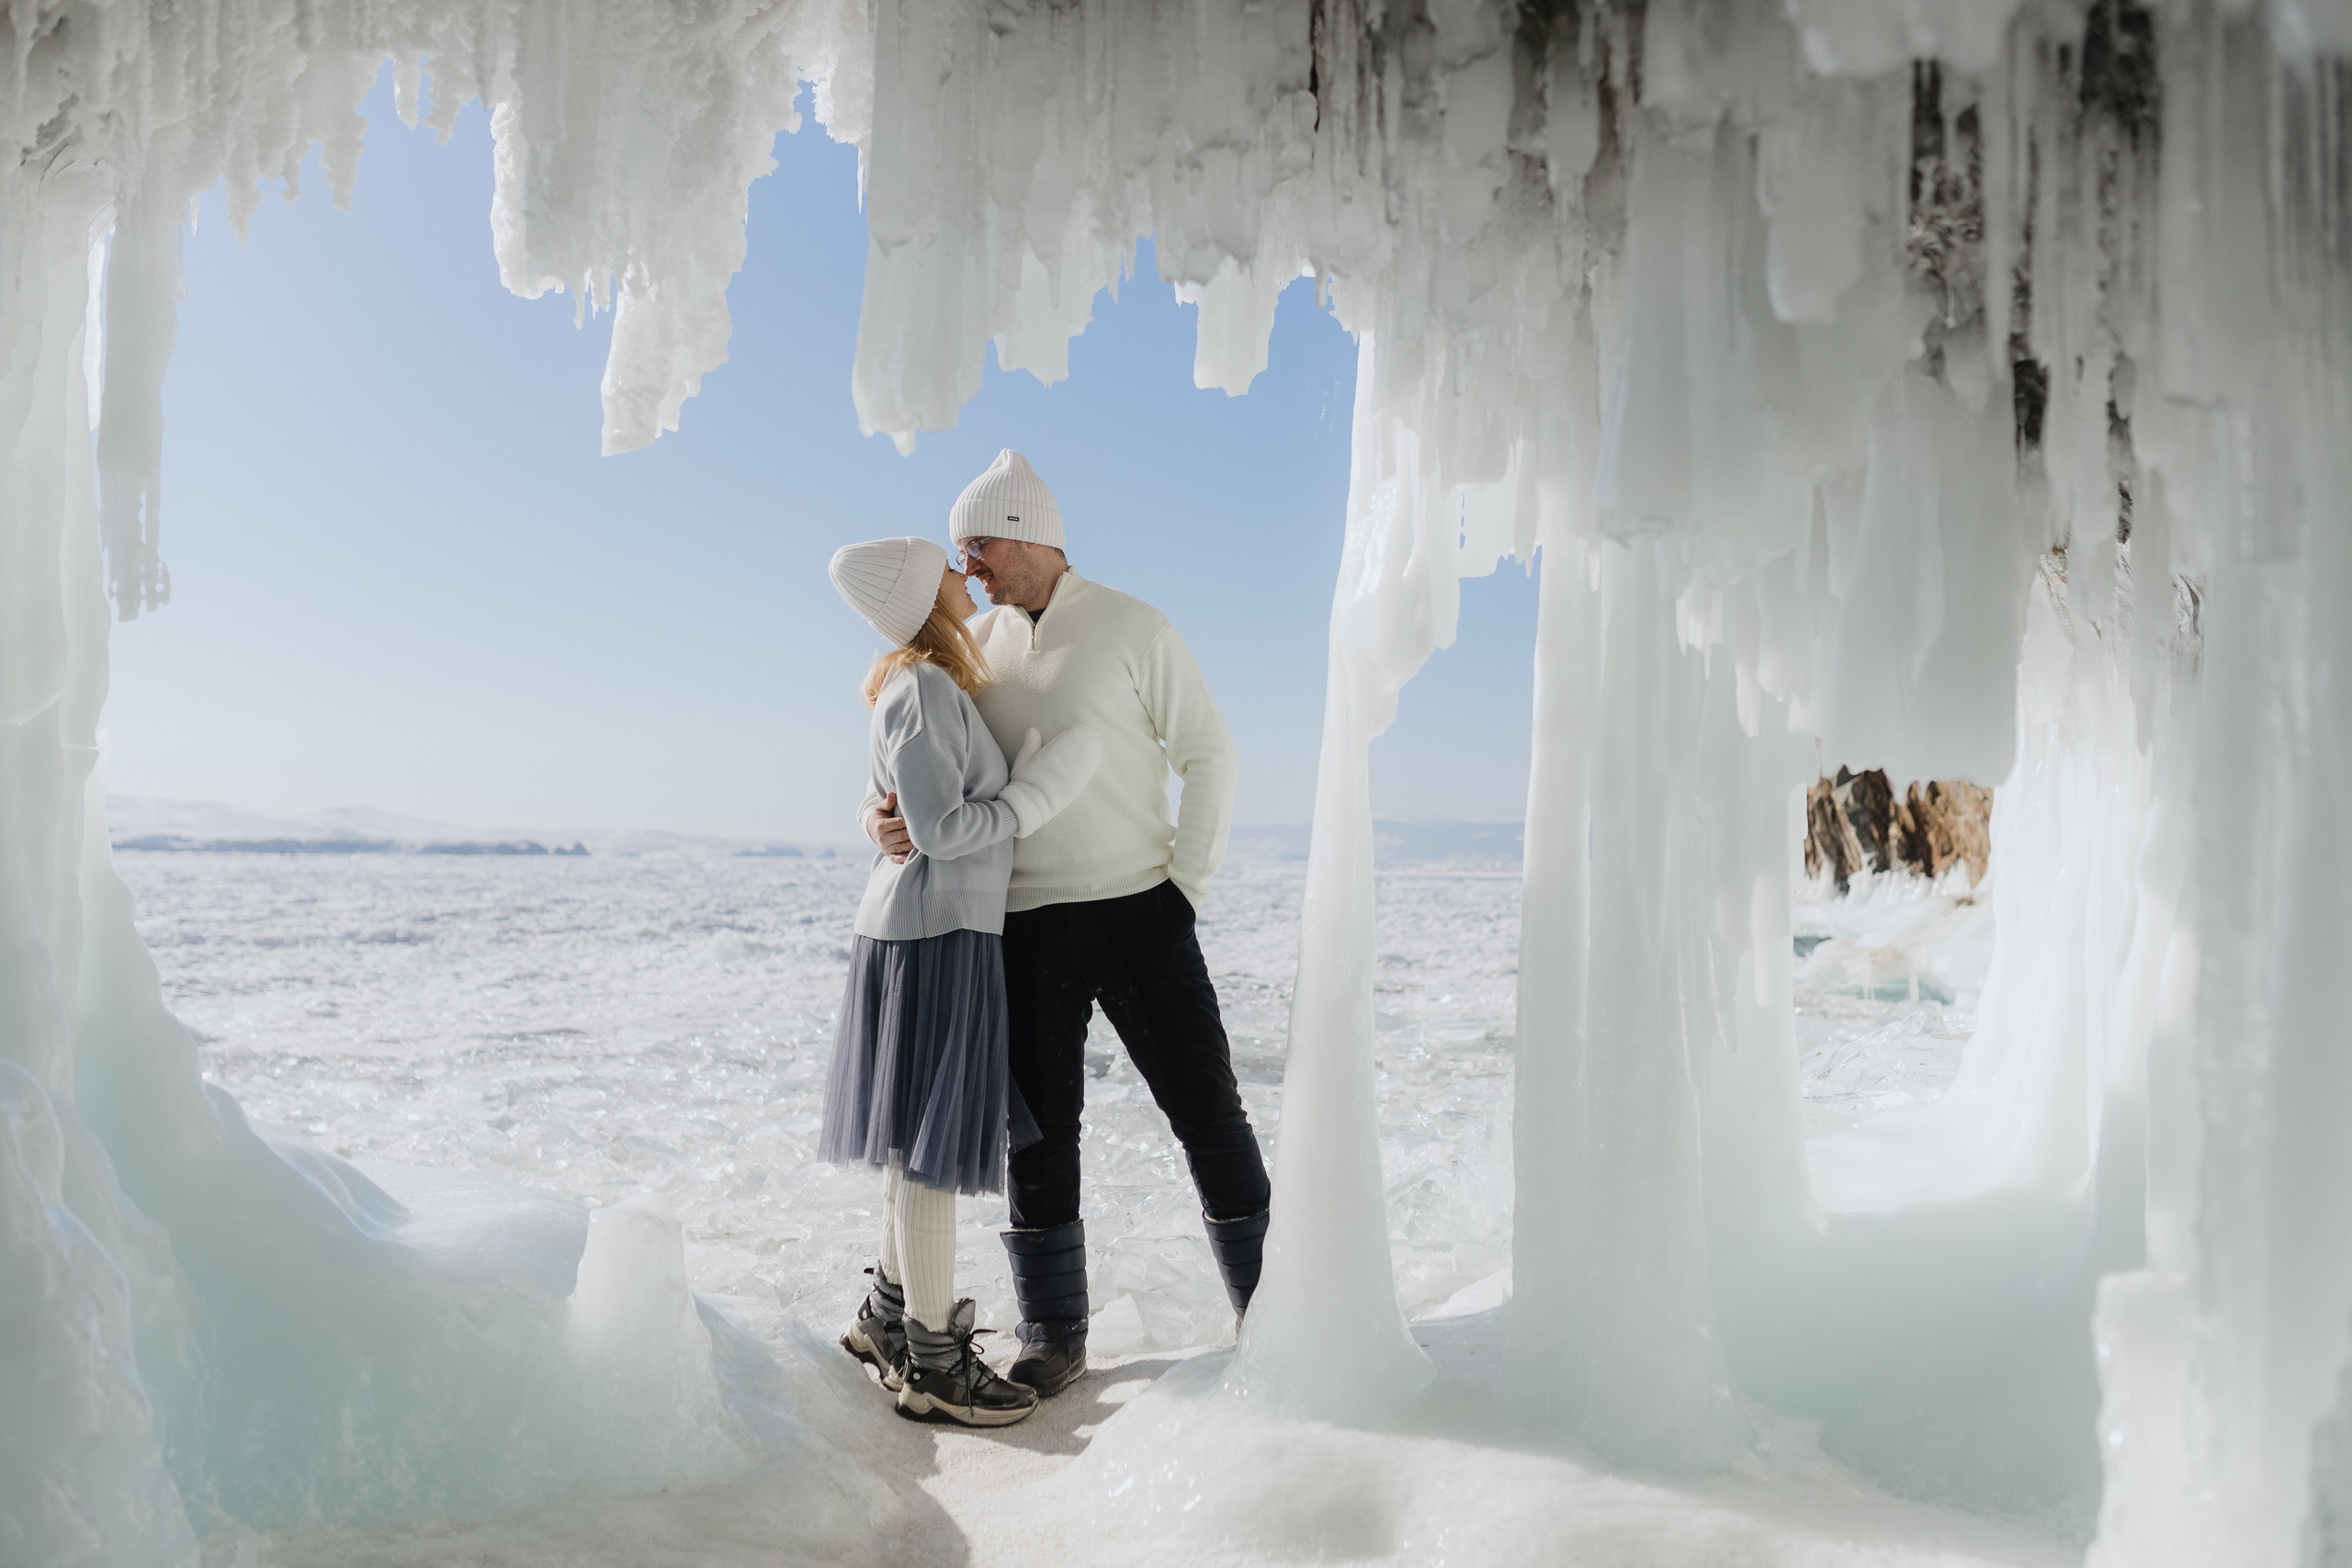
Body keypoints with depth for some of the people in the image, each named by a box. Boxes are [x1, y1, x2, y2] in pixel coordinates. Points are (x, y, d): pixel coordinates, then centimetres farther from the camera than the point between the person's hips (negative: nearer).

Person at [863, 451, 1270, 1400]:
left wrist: (1188, 882, -7)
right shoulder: (974, 648, 10)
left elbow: (1208, 754, -1)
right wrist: (885, 816, -9)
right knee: (1039, 1131, 8)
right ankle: (1054, 1336, 21)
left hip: (1139, 912, -3)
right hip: (1027, 924, 3)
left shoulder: (1131, 627, -1)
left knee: (1206, 1109, 1)